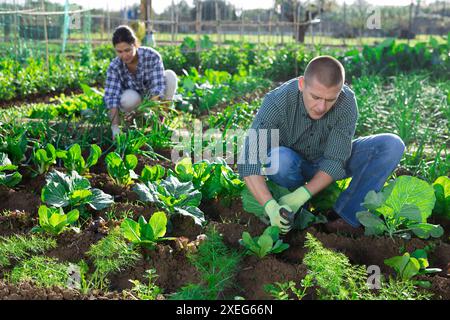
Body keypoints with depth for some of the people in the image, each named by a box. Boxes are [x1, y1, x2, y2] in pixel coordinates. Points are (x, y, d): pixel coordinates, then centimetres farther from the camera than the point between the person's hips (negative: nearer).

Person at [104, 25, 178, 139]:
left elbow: (158, 87, -33)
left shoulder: (152, 56, -25)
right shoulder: (114, 67, -23)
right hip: (134, 101, 0)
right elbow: (111, 97, -30)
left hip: (154, 99, 1)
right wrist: (115, 127, -43)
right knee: (129, 98, -37)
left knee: (170, 75, -27)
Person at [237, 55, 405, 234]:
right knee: (279, 158, -38)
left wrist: (301, 196, -40)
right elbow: (249, 160, -37)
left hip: (328, 166, 2)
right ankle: (302, 216, -9)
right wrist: (270, 206, -49)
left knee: (392, 145, -18)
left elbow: (335, 161, -27)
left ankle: (345, 217, -18)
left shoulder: (347, 102, -27)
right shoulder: (277, 102, -31)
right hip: (294, 166, -2)